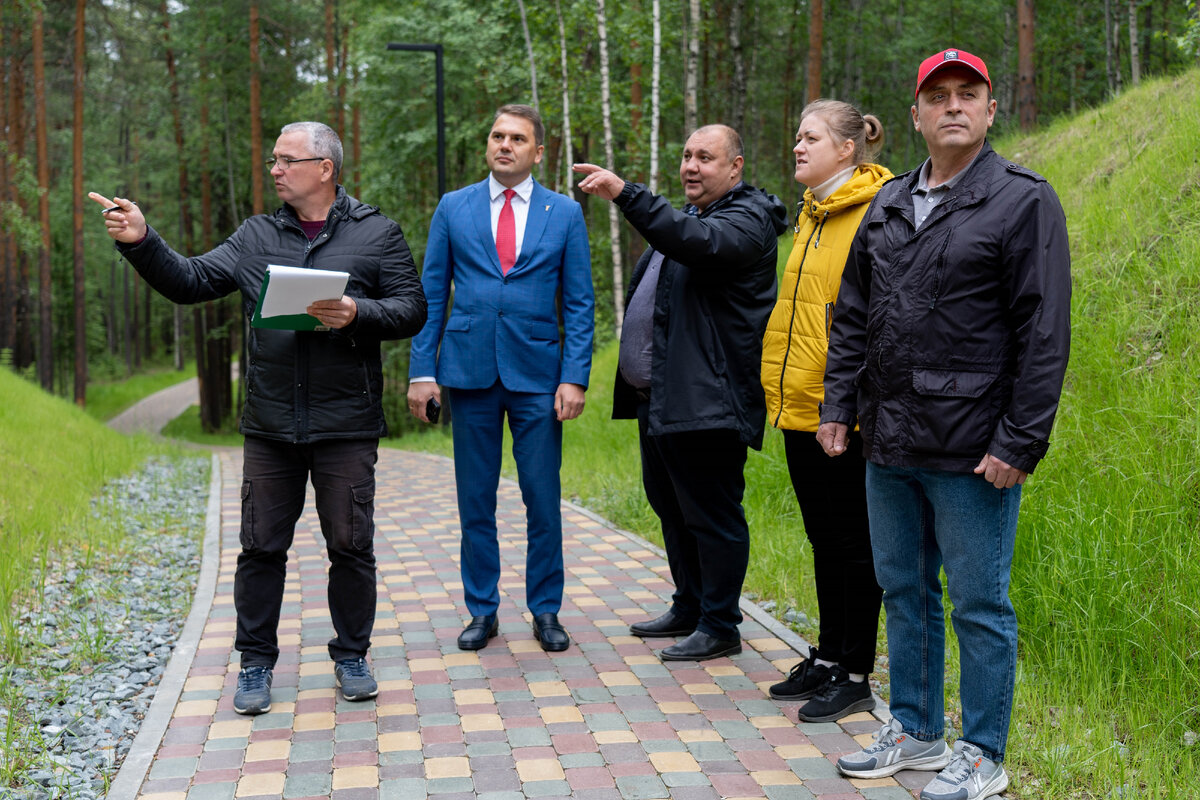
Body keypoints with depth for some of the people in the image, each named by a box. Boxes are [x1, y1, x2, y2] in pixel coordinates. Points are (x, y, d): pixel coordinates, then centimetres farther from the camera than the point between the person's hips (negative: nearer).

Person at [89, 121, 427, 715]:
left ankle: (351, 656, 22)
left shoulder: (377, 234, 3)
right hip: (270, 426, 3)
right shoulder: (255, 237, 11)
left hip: (346, 426, -2)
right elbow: (190, 282, 6)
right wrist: (141, 242, -9)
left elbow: (412, 309, -1)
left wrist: (357, 314, -17)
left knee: (350, 545, 5)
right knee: (261, 545, 7)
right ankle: (256, 662, 21)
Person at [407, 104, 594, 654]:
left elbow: (579, 304, 3)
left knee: (543, 499, 3)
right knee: (475, 500, 7)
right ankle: (482, 610, 19)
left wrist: (575, 377, -7)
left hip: (537, 372, -1)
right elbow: (431, 296, 7)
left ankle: (546, 611, 16)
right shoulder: (453, 208, 7)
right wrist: (422, 371, -1)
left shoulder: (565, 213, 5)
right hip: (469, 370, 1)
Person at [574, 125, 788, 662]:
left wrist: (626, 194, -37)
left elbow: (698, 242, -32)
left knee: (712, 513, -3)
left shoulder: (746, 219, -8)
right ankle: (688, 610, 31)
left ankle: (719, 627, 7)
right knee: (671, 506, 18)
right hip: (657, 396, 10)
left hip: (704, 402, -10)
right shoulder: (687, 216, 23)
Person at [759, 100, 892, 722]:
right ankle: (828, 658, 28)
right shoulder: (811, 215, 16)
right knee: (824, 538, 16)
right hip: (799, 406, 9)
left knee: (853, 543, 2)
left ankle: (856, 676, 14)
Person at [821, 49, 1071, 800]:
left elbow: (1044, 334, -11)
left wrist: (1020, 442, -15)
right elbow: (852, 315, 17)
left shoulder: (1024, 200, -6)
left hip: (972, 453, -6)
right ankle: (915, 731, 32)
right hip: (890, 445, 6)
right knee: (905, 591, 16)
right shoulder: (889, 204, 13)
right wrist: (839, 404, 9)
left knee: (979, 606, 4)